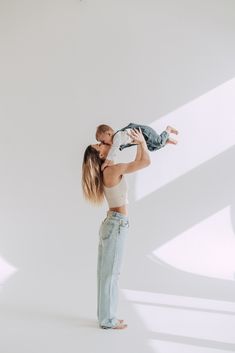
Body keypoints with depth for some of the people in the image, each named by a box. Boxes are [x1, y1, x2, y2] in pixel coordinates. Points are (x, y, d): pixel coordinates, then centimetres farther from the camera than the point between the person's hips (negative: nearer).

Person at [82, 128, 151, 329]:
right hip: (117, 225, -9)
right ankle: (108, 320, 7)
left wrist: (140, 144, 15)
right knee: (111, 273, -2)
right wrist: (141, 141, 0)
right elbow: (146, 161, -15)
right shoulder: (112, 170, -16)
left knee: (107, 272, 13)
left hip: (112, 223, 9)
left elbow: (138, 162, 22)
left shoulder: (109, 171, 11)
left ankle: (106, 316, 23)